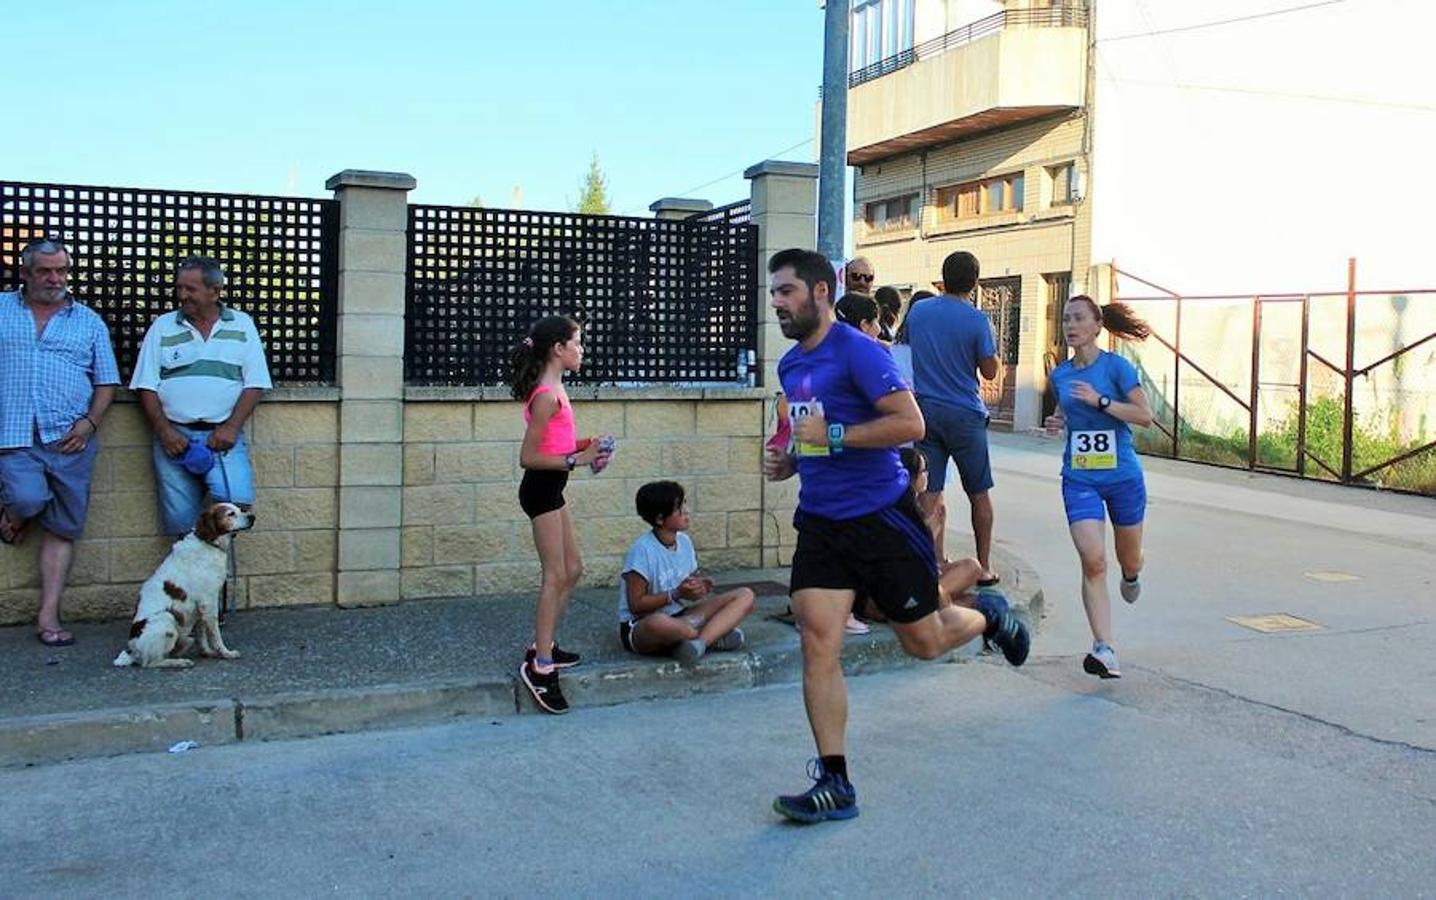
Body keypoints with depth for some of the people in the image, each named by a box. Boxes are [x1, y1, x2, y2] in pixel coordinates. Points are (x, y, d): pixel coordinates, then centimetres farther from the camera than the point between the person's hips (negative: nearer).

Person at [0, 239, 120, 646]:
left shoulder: (89, 322, 12)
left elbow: (106, 382, 11)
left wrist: (89, 422, -5)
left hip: (69, 440, 2)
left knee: (63, 527, 2)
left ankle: (48, 616, 9)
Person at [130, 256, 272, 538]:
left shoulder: (242, 325, 9)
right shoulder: (162, 327, 10)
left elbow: (255, 384, 3)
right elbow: (146, 387, 6)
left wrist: (231, 427, -10)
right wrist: (165, 431, -7)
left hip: (222, 436, -1)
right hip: (174, 437, 1)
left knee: (237, 501, -22)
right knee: (180, 520, -3)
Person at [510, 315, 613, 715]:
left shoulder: (553, 390, 11)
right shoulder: (547, 396, -19)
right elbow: (528, 457, -20)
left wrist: (584, 445, 4)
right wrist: (578, 460, -21)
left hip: (551, 490, 10)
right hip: (541, 489, -10)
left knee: (572, 570, 16)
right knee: (556, 576, -8)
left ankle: (543, 647, 24)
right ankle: (539, 667, -6)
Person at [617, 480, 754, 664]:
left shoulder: (684, 541, 5)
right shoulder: (643, 551, -17)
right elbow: (636, 604, -17)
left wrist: (699, 585, -7)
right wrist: (676, 594, -23)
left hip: (680, 617, 8)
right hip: (640, 626, -7)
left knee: (745, 596, -8)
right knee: (659, 623, -46)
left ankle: (699, 642, -29)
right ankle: (715, 637, -18)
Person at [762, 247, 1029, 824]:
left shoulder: (856, 351, -14)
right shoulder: (790, 365, 11)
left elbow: (910, 423, -21)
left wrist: (832, 435, -22)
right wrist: (790, 461, 7)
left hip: (881, 517, -6)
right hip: (819, 522, 6)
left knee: (923, 642, 8)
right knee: (818, 644, -6)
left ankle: (987, 617, 42)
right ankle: (835, 784, 1)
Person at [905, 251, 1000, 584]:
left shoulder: (917, 311, 2)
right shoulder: (976, 320, -10)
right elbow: (990, 371, -4)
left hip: (925, 410, 3)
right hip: (965, 414, -3)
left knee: (929, 494, 2)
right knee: (979, 494, 11)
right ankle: (983, 567, 16)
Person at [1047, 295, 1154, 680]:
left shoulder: (1116, 367, -8)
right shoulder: (1059, 375, 6)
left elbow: (1145, 416, -14)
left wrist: (1100, 401, -21)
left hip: (1123, 477, -2)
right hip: (1079, 479, 2)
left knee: (1129, 561, 15)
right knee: (1092, 561, -16)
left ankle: (1131, 576, 54)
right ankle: (1104, 648, -17)